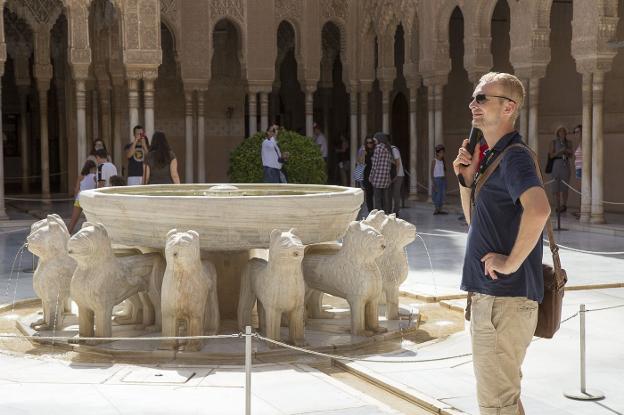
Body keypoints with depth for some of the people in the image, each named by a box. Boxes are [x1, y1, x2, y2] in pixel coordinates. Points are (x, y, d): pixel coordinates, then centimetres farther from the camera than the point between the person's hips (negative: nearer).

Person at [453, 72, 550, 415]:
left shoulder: (513, 156, -16)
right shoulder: (490, 156, 15)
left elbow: (538, 210, -34)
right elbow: (474, 220, 22)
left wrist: (511, 262, -24)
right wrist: (467, 179, 6)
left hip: (504, 297, -10)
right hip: (490, 294, 10)